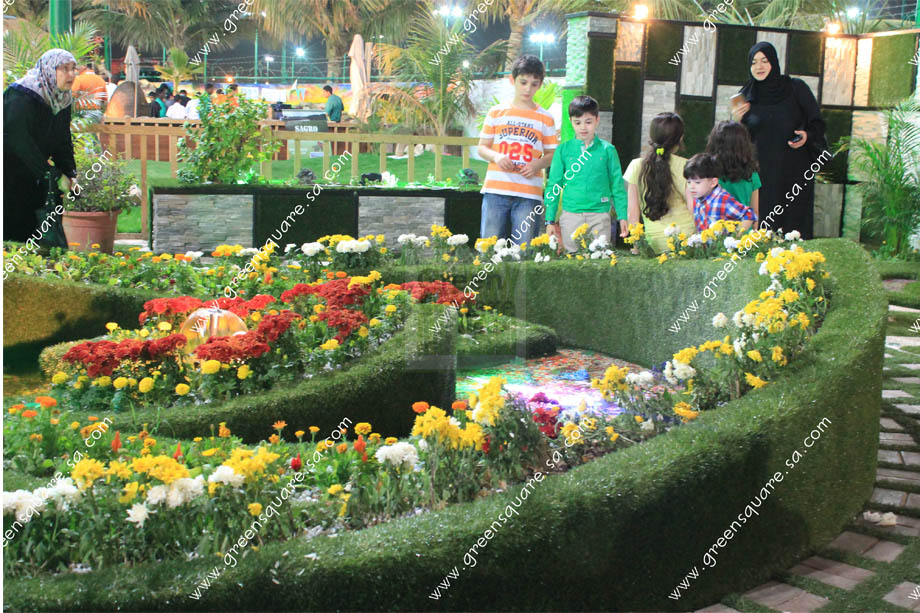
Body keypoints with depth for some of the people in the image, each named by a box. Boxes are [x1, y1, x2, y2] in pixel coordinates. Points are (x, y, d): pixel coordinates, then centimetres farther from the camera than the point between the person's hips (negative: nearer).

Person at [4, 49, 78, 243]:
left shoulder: (62, 100, 4)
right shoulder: (21, 98, -21)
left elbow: (63, 141, 4)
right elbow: (20, 141, -26)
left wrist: (70, 174, -12)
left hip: (31, 175, 8)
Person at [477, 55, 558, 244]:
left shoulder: (545, 118, 9)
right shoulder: (496, 113, 10)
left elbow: (552, 154, 11)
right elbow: (482, 147, 12)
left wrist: (538, 164, -10)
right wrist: (496, 156, -9)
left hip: (529, 194, 0)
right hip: (495, 190, 0)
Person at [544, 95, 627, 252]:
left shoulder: (607, 149, 3)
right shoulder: (563, 150, 4)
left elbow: (617, 185, 7)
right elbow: (553, 185, 7)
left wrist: (623, 216, 3)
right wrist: (550, 220, 3)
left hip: (600, 215, 0)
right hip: (571, 214, 1)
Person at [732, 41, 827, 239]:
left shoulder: (796, 88, 1)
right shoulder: (747, 96, 7)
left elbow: (817, 122, 6)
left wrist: (808, 135, -14)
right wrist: (737, 122, -9)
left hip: (794, 173, -1)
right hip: (762, 174, 2)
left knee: (795, 229, -3)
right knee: (763, 229, -3)